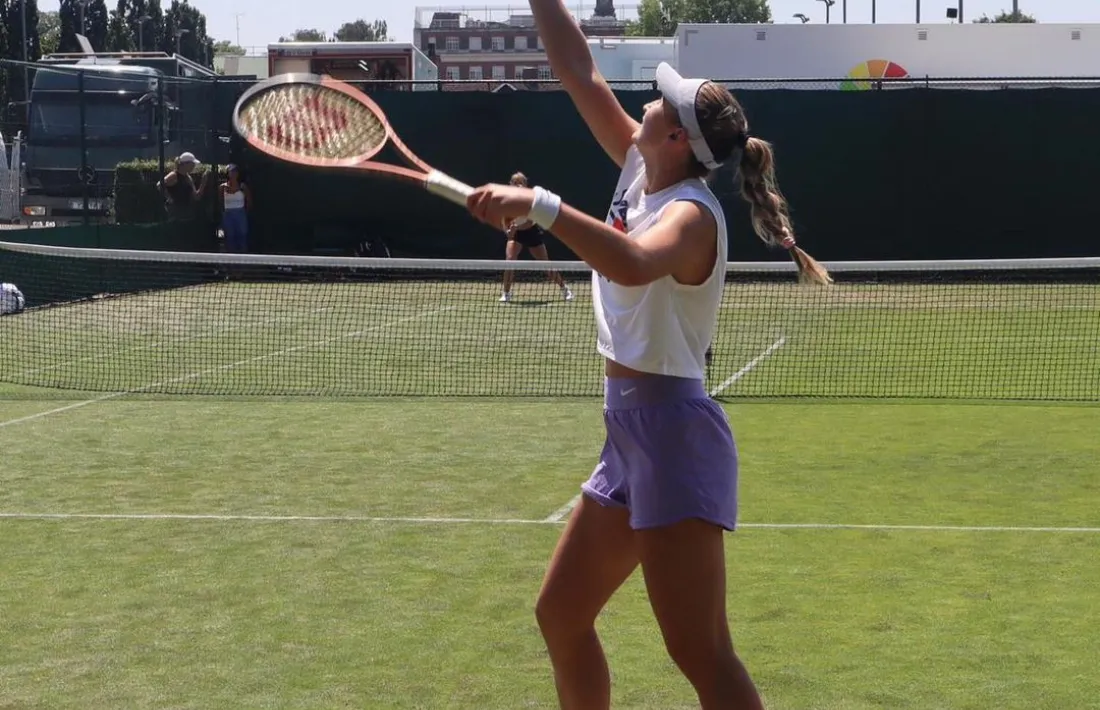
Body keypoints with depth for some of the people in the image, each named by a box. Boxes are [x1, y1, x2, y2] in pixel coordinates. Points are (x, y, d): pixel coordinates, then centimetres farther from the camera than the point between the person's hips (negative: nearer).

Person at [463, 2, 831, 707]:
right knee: (562, 615, 17)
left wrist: (540, 204, -45)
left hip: (673, 436, -10)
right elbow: (580, 73, 11)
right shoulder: (642, 173, 8)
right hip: (632, 435, 10)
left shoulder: (691, 212, -17)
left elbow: (633, 264, -41)